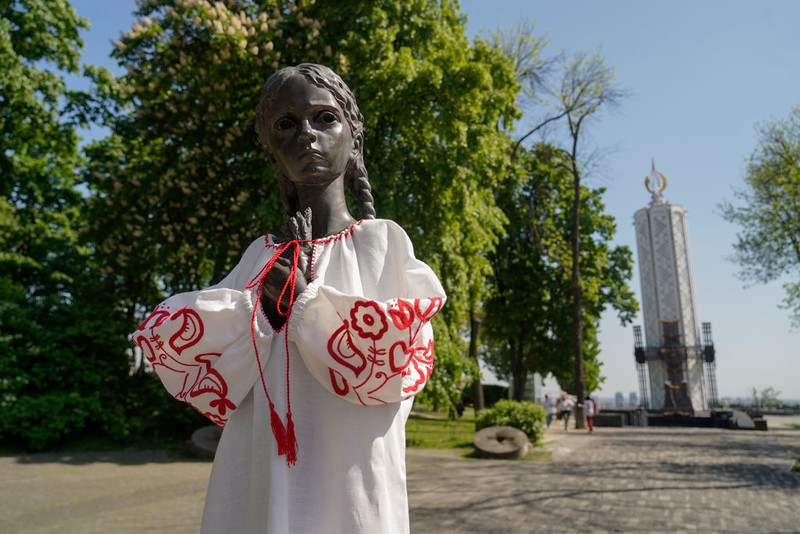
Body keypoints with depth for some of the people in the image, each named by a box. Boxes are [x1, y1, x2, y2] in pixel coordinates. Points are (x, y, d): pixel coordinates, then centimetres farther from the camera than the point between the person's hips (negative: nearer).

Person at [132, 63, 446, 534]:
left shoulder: (383, 240, -3)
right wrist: (263, 306, -13)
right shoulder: (262, 257, 6)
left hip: (348, 484, -2)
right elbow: (207, 385, 2)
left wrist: (305, 302, -12)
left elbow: (404, 368, -11)